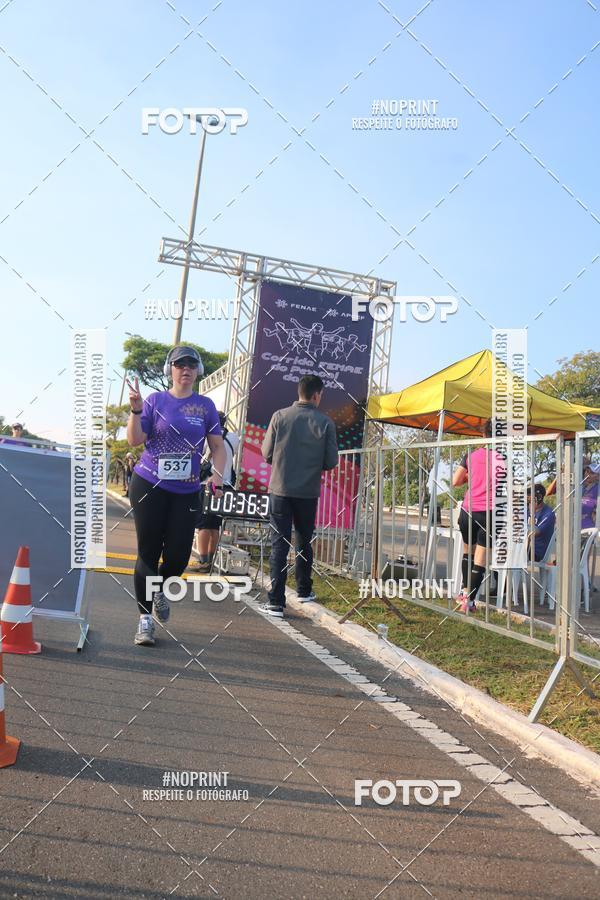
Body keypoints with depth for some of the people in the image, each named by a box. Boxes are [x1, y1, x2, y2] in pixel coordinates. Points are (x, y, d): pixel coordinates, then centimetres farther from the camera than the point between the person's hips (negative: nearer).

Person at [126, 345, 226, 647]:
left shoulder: (205, 405, 8)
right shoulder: (155, 400, 2)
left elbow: (217, 445, 9)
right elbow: (135, 440, -3)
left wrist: (218, 474, -7)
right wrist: (136, 410, -17)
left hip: (186, 491, 2)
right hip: (149, 485, -2)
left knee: (178, 555, 0)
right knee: (148, 552, 1)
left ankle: (161, 590, 33)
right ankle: (145, 618, 11)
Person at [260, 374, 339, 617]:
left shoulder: (280, 416, -4)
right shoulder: (325, 422, -5)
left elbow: (266, 453, -2)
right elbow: (331, 462, -3)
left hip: (280, 489, -1)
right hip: (308, 492, 1)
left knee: (279, 544, 0)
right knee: (304, 542, 19)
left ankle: (276, 602, -6)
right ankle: (304, 591, 33)